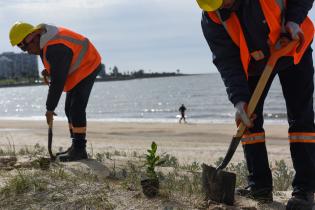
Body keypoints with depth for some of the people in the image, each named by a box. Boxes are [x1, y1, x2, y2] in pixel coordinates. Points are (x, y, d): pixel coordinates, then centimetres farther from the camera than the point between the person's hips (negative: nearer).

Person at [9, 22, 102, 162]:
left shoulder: (55, 48, -32)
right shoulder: (44, 39, -1)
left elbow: (57, 81, -30)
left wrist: (50, 109, -24)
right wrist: (49, 70, -1)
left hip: (87, 67, -10)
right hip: (78, 70, 10)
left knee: (76, 109, -15)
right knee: (70, 109, 9)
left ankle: (79, 150, -12)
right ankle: (76, 147, 13)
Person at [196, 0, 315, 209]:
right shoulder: (211, 19, -22)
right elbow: (227, 61, -23)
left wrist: (294, 19, -29)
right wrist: (239, 99, -32)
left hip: (293, 49, -3)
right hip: (254, 63, 3)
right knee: (248, 118, -5)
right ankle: (260, 185, 2)